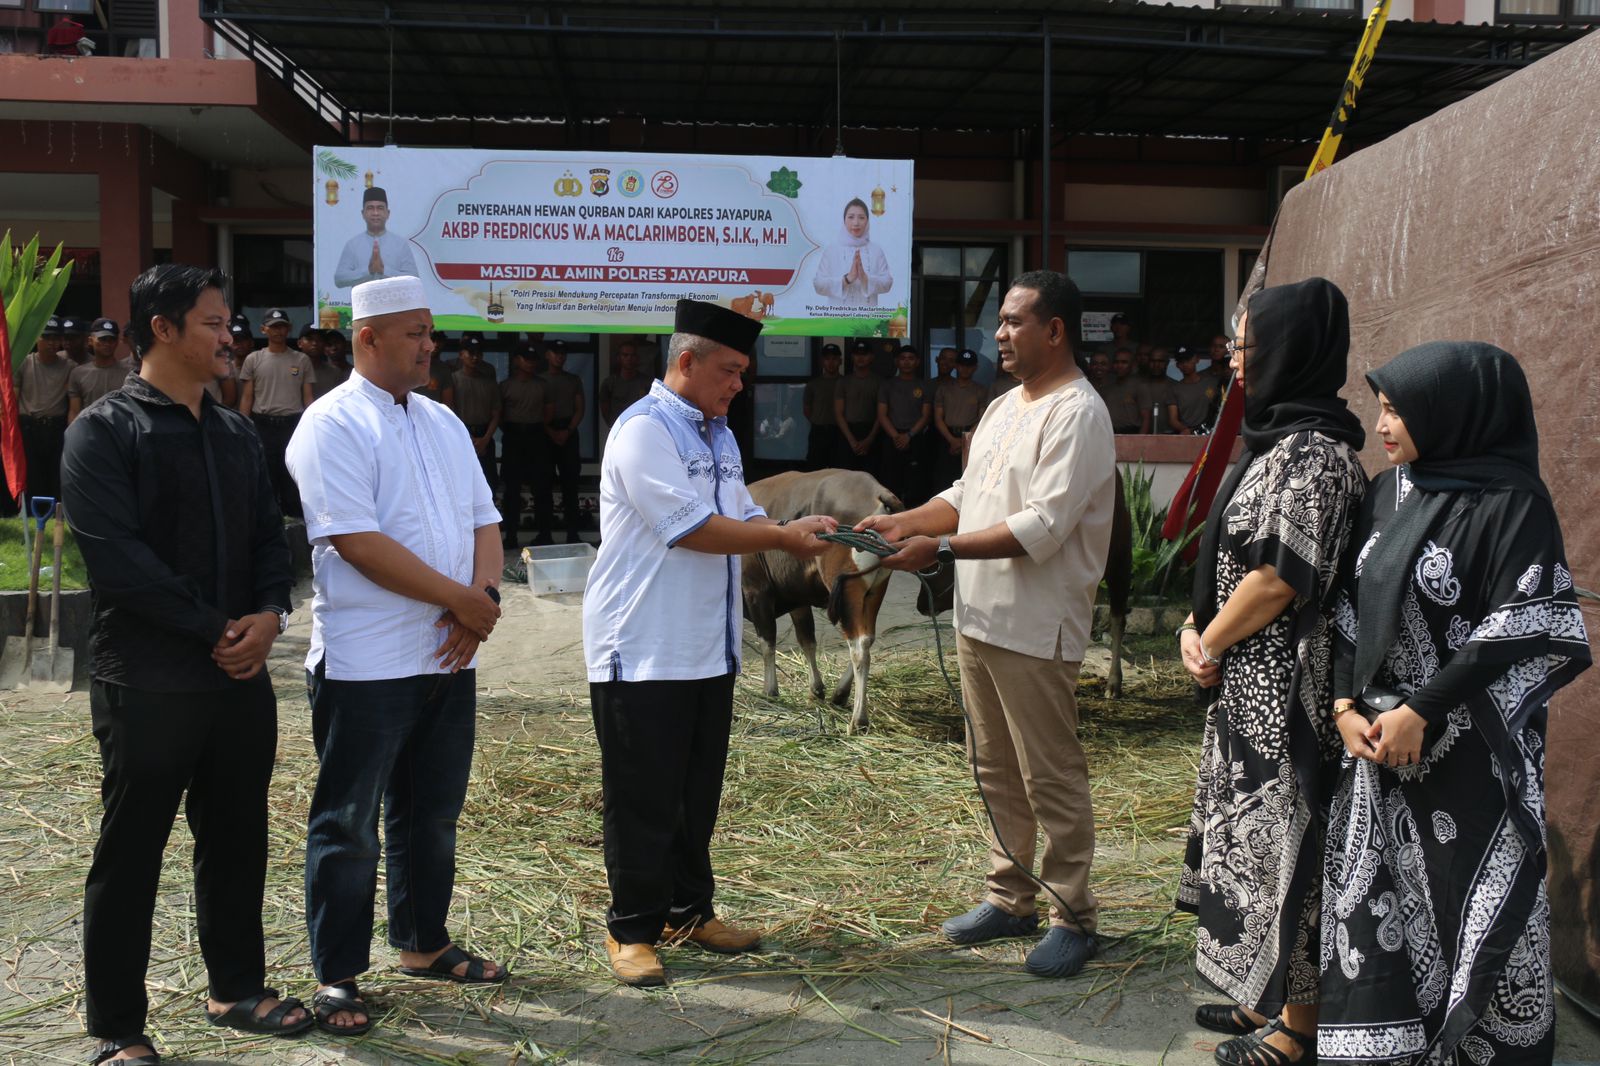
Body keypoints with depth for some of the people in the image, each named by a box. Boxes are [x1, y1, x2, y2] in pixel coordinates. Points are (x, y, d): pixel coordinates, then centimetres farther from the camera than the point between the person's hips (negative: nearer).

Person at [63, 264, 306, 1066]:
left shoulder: (236, 434, 13)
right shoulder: (102, 431, -7)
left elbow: (269, 534, 13)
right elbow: (116, 557, -16)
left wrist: (269, 614, -7)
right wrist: (214, 630, -15)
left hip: (241, 677, 6)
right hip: (147, 683, -6)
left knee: (236, 839, 15)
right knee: (130, 853, 5)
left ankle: (236, 987, 31)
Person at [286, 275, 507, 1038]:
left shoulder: (443, 423, 13)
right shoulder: (333, 425, -11)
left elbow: (483, 520, 12)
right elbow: (358, 542, -20)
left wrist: (481, 599, -8)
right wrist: (463, 600, -16)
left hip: (447, 656, 7)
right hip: (365, 660, -7)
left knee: (432, 812, 18)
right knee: (347, 824, 5)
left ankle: (424, 944, 33)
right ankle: (336, 976, 18)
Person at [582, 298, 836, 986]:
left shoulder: (718, 434, 16)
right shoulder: (644, 431, -14)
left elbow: (744, 517, 19)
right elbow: (693, 528, -21)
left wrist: (800, 528, 0)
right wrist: (783, 538, -15)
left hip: (708, 649, 9)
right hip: (642, 652, -9)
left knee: (698, 792, 17)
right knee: (643, 797, 2)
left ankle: (689, 910, 31)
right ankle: (632, 929, 15)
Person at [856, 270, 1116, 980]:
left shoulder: (1077, 413, -15)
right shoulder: (1004, 408, 16)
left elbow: (1043, 527, -23)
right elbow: (966, 495, 19)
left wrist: (940, 549, -23)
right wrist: (902, 522, 3)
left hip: (1036, 628, -9)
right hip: (978, 618, 9)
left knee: (1051, 776, 1)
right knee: (996, 769, 17)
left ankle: (1073, 917, 15)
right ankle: (1012, 898, 30)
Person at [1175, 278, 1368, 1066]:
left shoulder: (1314, 452, -18)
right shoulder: (1277, 441, 13)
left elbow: (1280, 575, -22)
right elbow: (1234, 557, 14)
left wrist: (1209, 644, -9)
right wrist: (1198, 630, 0)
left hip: (1282, 688, -10)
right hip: (1246, 684, 10)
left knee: (1279, 842, 0)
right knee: (1248, 835, 17)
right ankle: (1270, 998, 31)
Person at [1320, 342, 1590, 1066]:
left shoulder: (1511, 502, -11)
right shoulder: (1389, 493, 8)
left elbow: (1527, 634, -15)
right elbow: (1351, 609, 10)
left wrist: (1423, 711, -17)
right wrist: (1345, 704, -3)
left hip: (1469, 749, -6)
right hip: (1376, 736, 6)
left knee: (1472, 899, 1)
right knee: (1373, 897, 10)